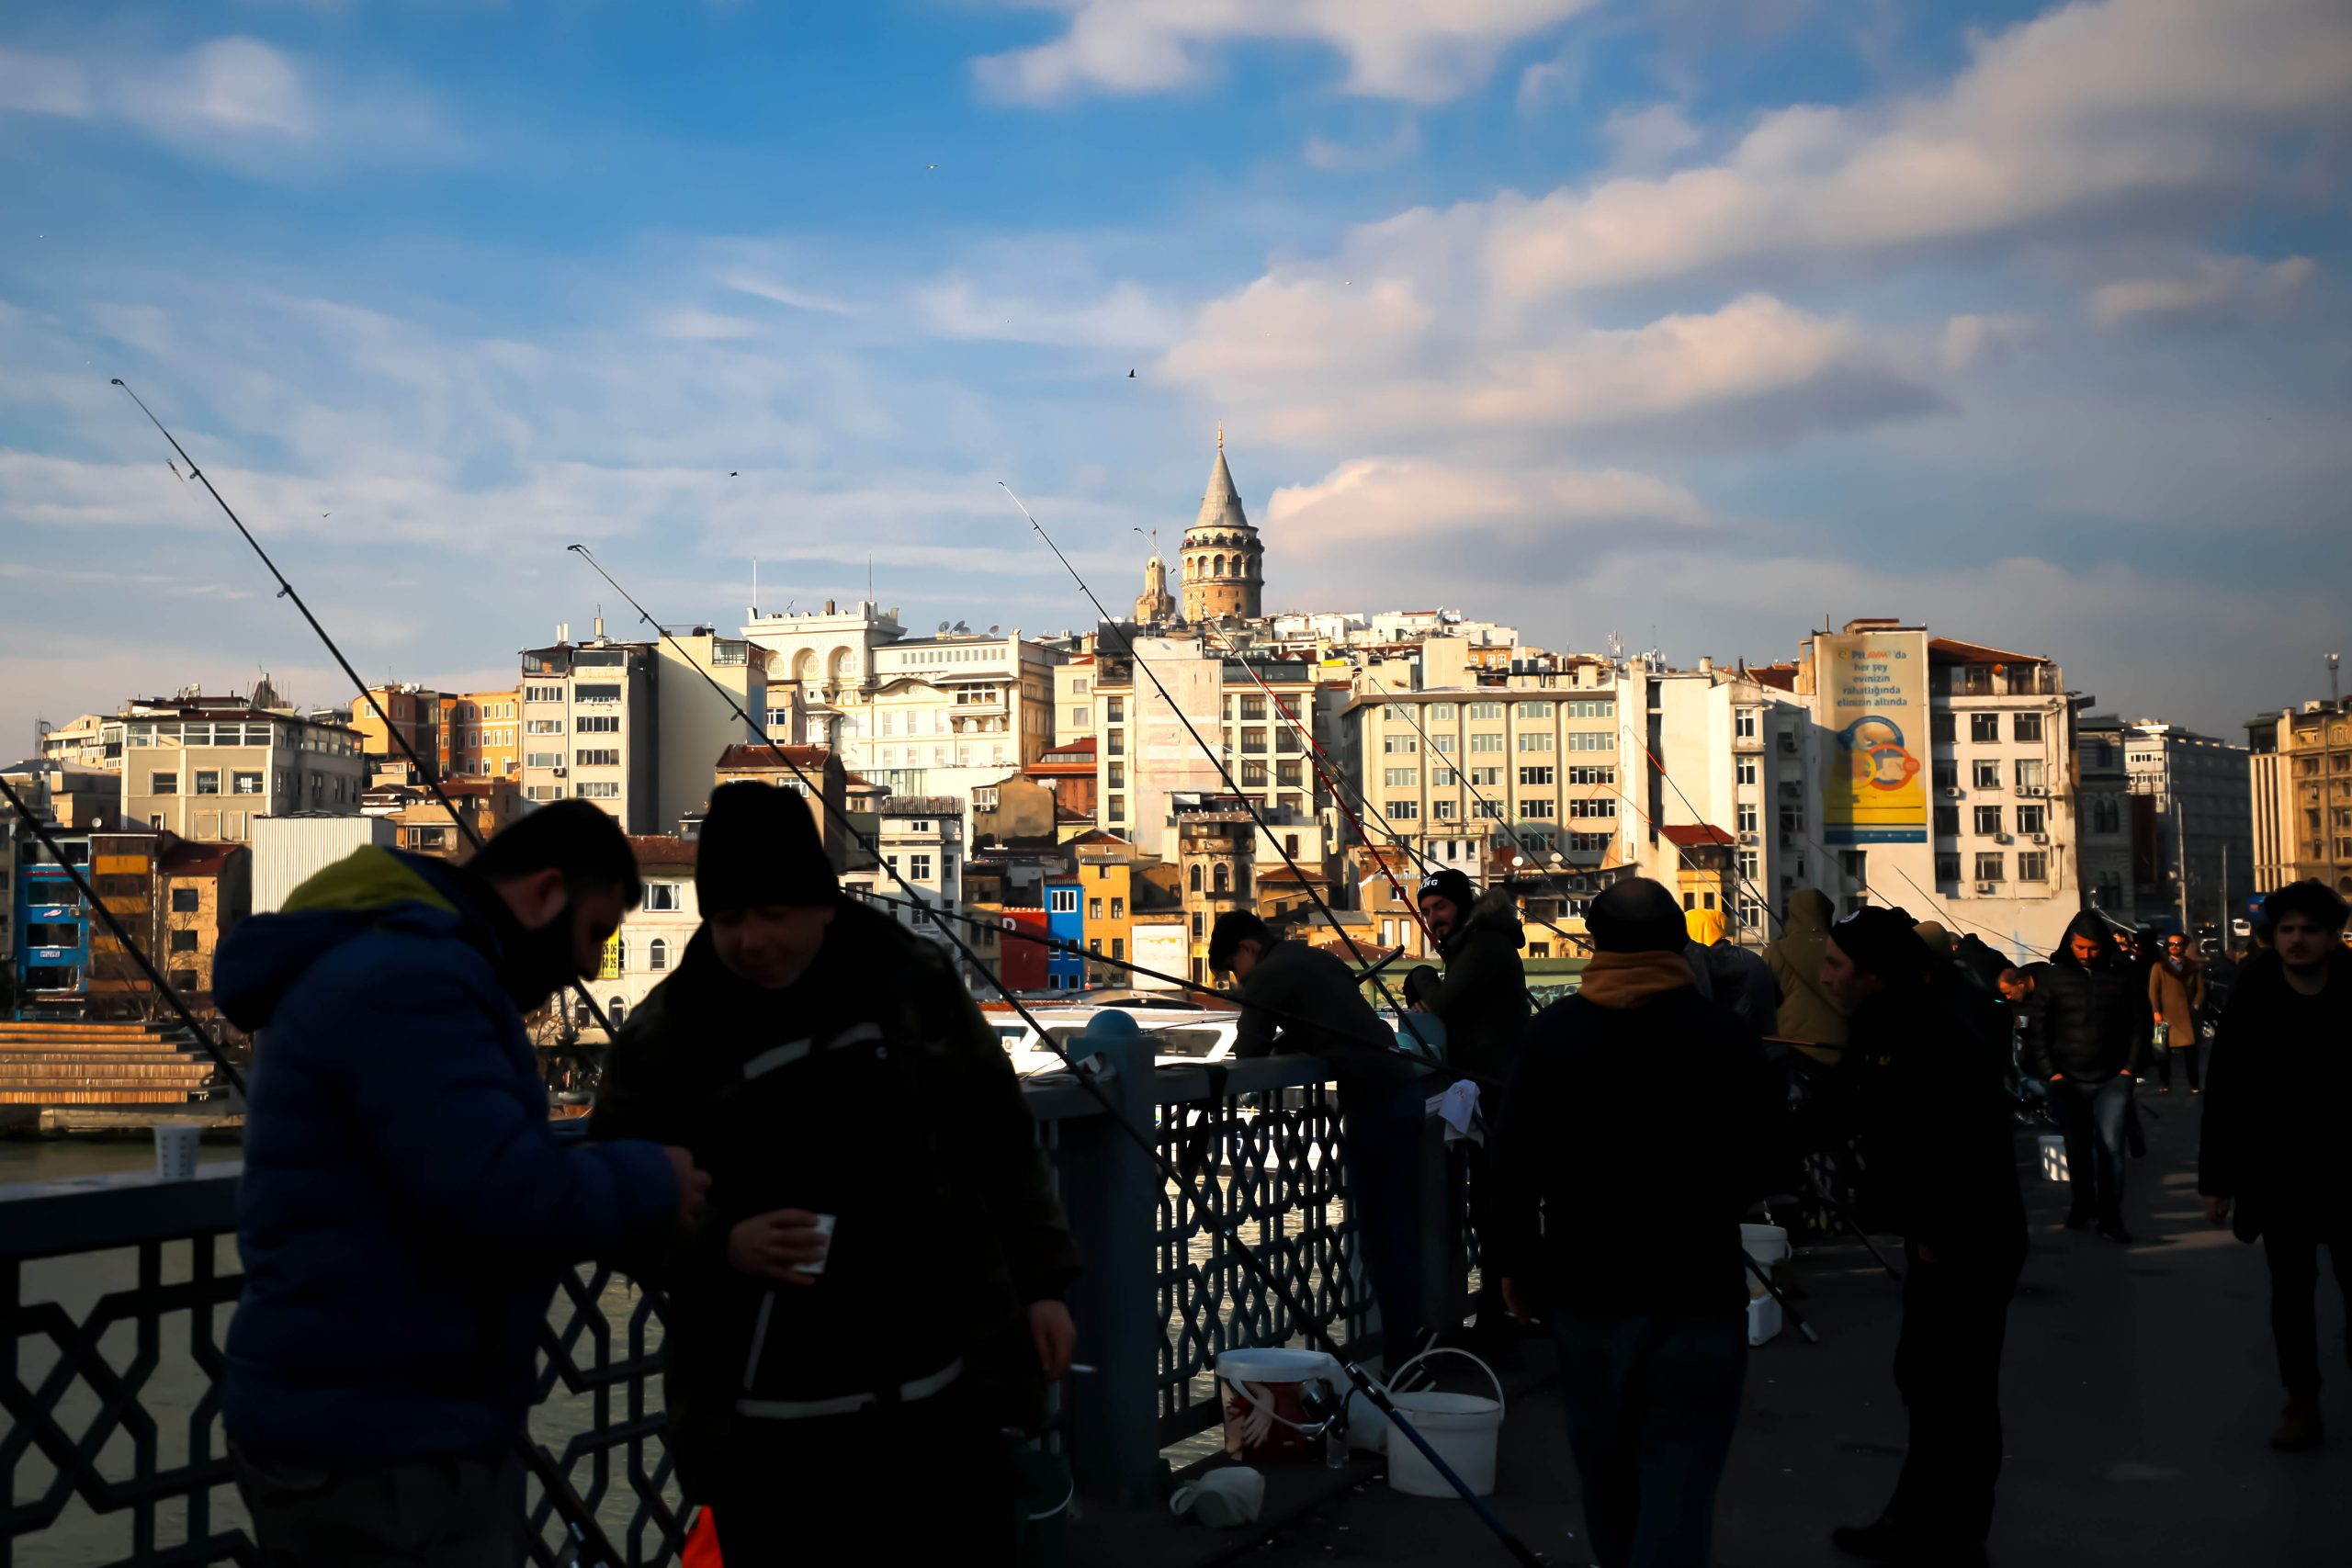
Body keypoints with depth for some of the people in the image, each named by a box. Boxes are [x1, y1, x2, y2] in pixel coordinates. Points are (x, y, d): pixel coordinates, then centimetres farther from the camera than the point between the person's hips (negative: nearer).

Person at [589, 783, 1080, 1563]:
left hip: (941, 1398, 2)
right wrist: (721, 1246, -15)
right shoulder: (665, 1033, -5)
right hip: (767, 1425, -1)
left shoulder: (914, 979, 1)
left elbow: (999, 1143, 9)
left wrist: (1041, 1282, 7)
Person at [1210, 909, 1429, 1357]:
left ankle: (1403, 1349, -2)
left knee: (1379, 1232, -3)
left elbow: (1248, 1049, -8)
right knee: (1399, 1226, 14)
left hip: (1375, 1104, -9)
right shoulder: (1317, 958, 22)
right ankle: (1413, 1334, 18)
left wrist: (1272, 1044, 13)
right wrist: (1284, 1041, 17)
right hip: (1404, 1089, 9)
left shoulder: (1268, 974, -4)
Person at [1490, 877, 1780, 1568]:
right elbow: (1760, 1172, 0)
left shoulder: (1553, 1032, -4)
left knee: (1605, 1466, 20)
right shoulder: (1730, 1037, -7)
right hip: (1700, 1288, -2)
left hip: (1586, 1285, 2)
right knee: (1679, 1476, -1)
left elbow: (1516, 1161, -4)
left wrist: (1514, 1260, 8)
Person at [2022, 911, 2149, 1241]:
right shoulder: (2054, 978, -1)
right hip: (2068, 1080, 1)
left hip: (2112, 1080, -1)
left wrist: (2131, 1066, -1)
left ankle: (2110, 1217, -1)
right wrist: (2049, 1071, -5)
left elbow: (2138, 1024, 6)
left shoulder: (2121, 976, 0)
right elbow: (2037, 1028, 1)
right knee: (2077, 1148, 13)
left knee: (2110, 1147, -8)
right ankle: (2082, 1205, 30)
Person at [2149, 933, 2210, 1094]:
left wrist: (2196, 1007, -7)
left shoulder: (2194, 966, 13)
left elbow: (2200, 989, 8)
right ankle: (2164, 1084, 7)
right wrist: (2157, 1011, -9)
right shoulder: (2159, 966, 8)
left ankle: (2194, 1084, 7)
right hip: (2167, 1014, -1)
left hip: (2188, 1015, 1)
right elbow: (2153, 990, 2)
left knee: (2191, 1050, 1)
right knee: (2165, 1051, 1)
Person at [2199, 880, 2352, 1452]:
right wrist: (2216, 1179, -4)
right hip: (2278, 1172, 0)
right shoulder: (2252, 1001, -7)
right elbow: (2224, 1093, -3)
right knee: (2291, 1288, 7)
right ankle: (2302, 1403, 16)